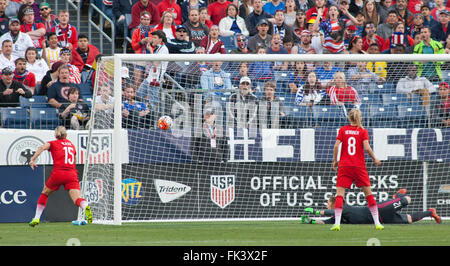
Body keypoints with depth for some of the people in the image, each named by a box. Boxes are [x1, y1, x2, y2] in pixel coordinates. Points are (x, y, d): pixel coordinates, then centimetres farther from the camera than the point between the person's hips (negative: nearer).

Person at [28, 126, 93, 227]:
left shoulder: (53, 143, 11)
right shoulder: (71, 145, 23)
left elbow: (42, 147, -9)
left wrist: (33, 159, -14)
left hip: (58, 173, -2)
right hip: (72, 173, 2)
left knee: (45, 193, 22)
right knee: (77, 199, -11)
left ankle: (37, 218, 21)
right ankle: (86, 207, -45)